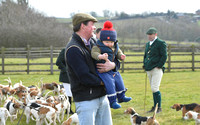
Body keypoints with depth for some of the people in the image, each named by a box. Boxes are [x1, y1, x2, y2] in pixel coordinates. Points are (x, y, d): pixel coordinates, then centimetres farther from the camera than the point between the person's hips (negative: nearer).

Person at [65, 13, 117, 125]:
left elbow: (116, 61, 17)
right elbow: (85, 77, -21)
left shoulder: (93, 42, 12)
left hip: (102, 96, 8)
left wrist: (113, 65, -7)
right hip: (86, 99, -8)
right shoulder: (73, 49, -15)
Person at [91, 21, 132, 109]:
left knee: (118, 81, 17)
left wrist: (121, 56, -4)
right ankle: (112, 101, -12)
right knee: (109, 83, -19)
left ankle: (121, 97, 38)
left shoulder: (115, 47, 7)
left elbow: (118, 52, 19)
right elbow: (94, 53, -30)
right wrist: (101, 56, -49)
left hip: (112, 70, 8)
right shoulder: (98, 47, -17)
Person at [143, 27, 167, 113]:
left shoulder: (161, 43, -5)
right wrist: (145, 65, 14)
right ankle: (155, 107, 16)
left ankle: (159, 108, -6)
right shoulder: (148, 44, 18)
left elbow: (164, 56, -9)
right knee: (153, 89, 10)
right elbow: (145, 56, 27)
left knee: (154, 88, -14)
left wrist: (159, 66, -14)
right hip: (149, 70, 7)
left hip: (157, 69, -7)